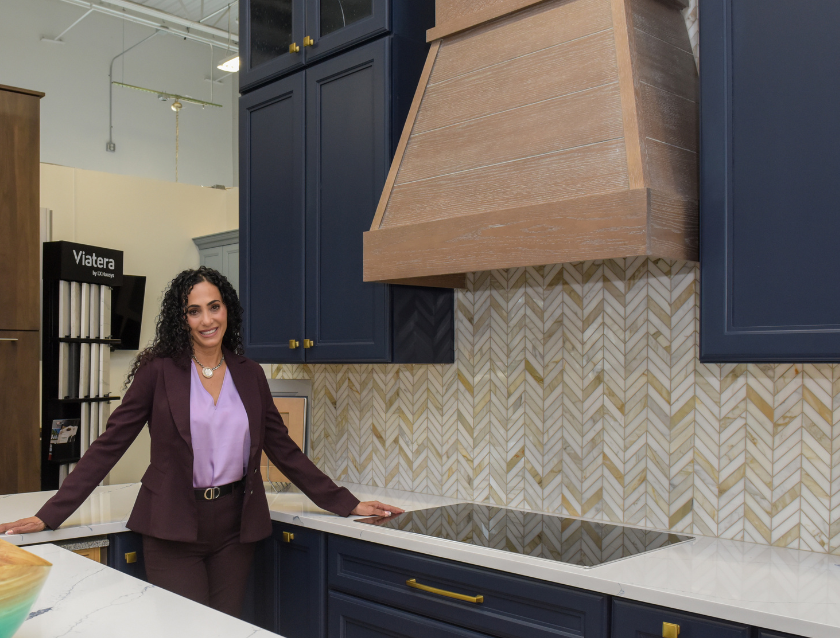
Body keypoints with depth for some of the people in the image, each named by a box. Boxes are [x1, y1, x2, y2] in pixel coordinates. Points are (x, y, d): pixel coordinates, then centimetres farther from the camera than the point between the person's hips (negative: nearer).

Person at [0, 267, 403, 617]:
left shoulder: (249, 375, 6)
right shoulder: (159, 371, -4)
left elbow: (283, 449, 9)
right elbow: (110, 444, -4)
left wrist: (346, 504, 6)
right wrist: (49, 515, -9)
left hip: (234, 527, 3)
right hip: (173, 531, -3)